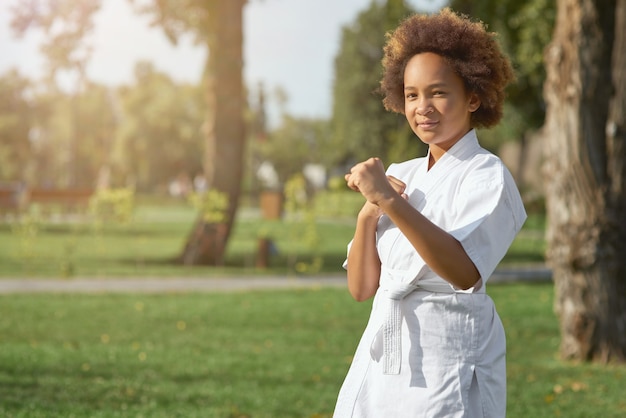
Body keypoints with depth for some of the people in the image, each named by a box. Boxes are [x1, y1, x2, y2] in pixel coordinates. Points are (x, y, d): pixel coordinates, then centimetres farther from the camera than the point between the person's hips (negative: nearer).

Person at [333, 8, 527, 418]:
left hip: (448, 362, -6)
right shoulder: (400, 175, 9)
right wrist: (368, 214, -9)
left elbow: (465, 273, -26)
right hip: (382, 361, 6)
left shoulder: (487, 176, -9)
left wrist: (390, 201, -29)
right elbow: (361, 287, 6)